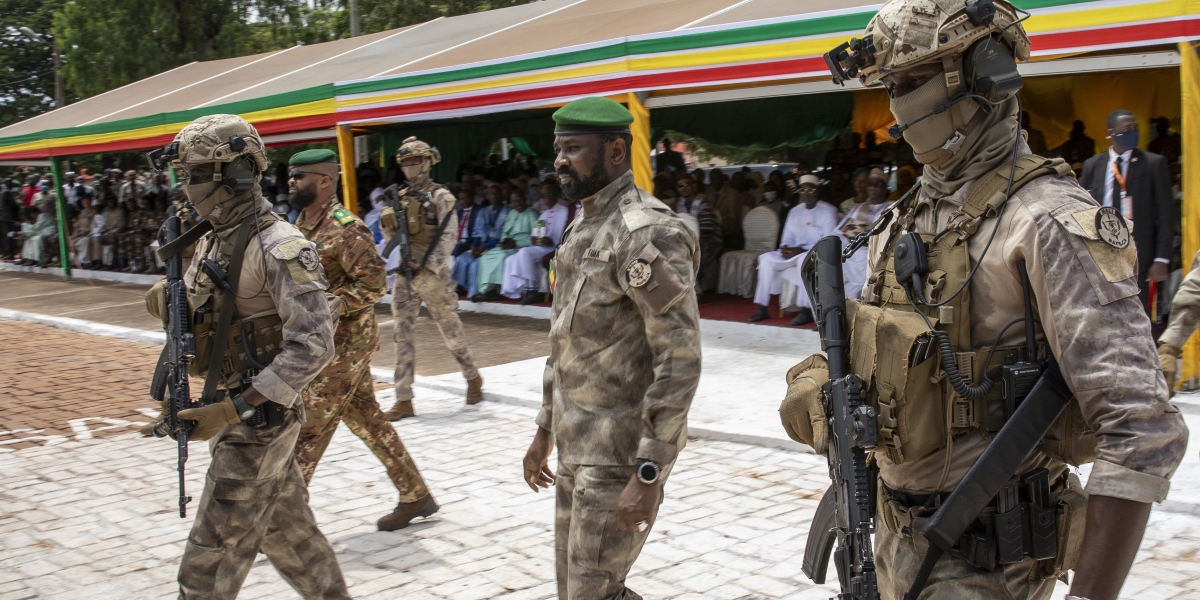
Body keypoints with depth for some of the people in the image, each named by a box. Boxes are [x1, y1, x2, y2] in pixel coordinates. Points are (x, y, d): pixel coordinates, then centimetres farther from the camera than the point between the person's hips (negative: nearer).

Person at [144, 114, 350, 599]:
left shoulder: (280, 248, -20)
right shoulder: (211, 242, 7)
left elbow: (313, 347, -26)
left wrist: (234, 408, -26)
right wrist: (170, 297, -6)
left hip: (259, 418, -9)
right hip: (229, 409, 9)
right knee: (287, 531, 19)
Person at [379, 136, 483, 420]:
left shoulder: (439, 196, -6)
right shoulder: (401, 197, 11)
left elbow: (448, 237, -13)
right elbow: (391, 237, 16)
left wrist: (428, 266, -20)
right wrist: (387, 221, -5)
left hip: (432, 274, -6)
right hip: (405, 273, 6)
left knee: (451, 330, 6)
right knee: (402, 336, 1)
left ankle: (474, 379, 28)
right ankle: (404, 400, 3)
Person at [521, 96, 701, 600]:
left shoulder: (648, 233, -19)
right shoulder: (584, 228, 12)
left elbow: (680, 362, -23)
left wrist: (648, 476, -24)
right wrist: (545, 428, 21)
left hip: (622, 449, -10)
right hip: (578, 443, 10)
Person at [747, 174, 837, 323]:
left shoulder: (828, 210, -4)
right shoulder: (794, 211, 15)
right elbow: (787, 238, 15)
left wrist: (802, 249, -22)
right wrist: (785, 248, -10)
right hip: (795, 252, 6)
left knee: (805, 259, -40)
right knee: (767, 258, -15)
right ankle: (762, 308, -19)